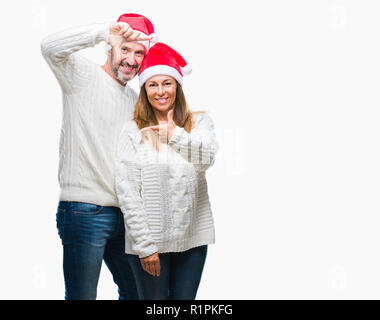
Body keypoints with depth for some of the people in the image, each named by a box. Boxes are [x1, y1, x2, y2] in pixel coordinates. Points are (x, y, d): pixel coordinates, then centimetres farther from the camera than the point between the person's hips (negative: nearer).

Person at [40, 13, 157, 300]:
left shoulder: (135, 99, 19)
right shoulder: (83, 74, -2)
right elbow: (50, 47, -23)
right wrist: (105, 31, -29)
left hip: (124, 215, 7)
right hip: (84, 211, -7)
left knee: (135, 292, 15)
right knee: (82, 295, -2)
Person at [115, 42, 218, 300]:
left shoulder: (199, 122, 6)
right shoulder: (133, 131, -2)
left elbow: (207, 157, -14)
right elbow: (127, 192, -6)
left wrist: (175, 134, -9)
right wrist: (144, 246, -10)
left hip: (193, 238, 2)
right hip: (149, 241, -2)